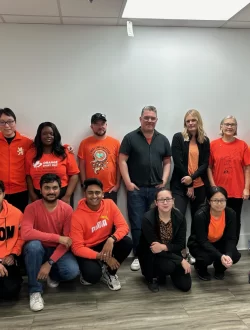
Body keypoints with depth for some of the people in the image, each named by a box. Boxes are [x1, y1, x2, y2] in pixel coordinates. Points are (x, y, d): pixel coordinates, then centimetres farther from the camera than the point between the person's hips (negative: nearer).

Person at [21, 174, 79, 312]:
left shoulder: (67, 209, -12)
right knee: (33, 245, -35)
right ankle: (35, 291, -15)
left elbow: (67, 241, -13)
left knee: (72, 271, -27)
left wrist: (49, 263, -23)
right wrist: (57, 237, -33)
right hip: (38, 250, 0)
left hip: (59, 250, 1)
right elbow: (25, 233, -31)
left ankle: (53, 275, 11)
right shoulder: (32, 208, -14)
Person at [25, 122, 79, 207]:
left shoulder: (65, 153, -1)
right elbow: (28, 176, 8)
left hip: (62, 196, -1)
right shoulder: (31, 153, 5)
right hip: (39, 197, 1)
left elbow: (74, 175, -3)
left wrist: (67, 196, -9)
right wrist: (32, 194, 0)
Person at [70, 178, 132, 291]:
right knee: (92, 275, -31)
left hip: (106, 243, 4)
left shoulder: (109, 204, -12)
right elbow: (77, 248, -22)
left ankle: (109, 273, 2)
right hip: (87, 250, -4)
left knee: (127, 242, -23)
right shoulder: (77, 216, -22)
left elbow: (123, 226, -14)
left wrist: (112, 239, -36)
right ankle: (88, 274, 11)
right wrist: (102, 256, -30)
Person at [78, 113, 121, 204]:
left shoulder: (115, 142, 2)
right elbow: (82, 166, 1)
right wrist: (84, 185, -2)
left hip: (110, 190, 1)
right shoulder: (84, 143, 1)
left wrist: (117, 184, -1)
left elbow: (119, 165, 3)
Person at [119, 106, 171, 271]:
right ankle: (138, 256, 17)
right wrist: (128, 182, -10)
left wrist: (164, 180, 0)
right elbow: (122, 160, -4)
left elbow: (167, 162, 12)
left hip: (156, 188, 3)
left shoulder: (163, 140, 10)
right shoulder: (130, 138, 0)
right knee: (137, 225, 4)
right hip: (136, 189, -2)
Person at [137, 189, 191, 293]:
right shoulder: (148, 219, -24)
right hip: (151, 255, -4)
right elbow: (154, 246, -25)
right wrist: (181, 260, -25)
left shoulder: (179, 217, -12)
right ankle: (153, 277, 1)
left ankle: (162, 273, 23)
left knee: (185, 285, -7)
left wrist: (164, 247, -31)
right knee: (169, 265, -34)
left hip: (171, 253, 5)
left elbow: (181, 244, -10)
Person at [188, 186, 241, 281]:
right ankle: (200, 268, 5)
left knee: (235, 256, -22)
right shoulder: (200, 215, -31)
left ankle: (219, 268, 13)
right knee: (207, 257, -34)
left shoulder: (231, 214, -19)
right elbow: (203, 241, -31)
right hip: (199, 244, -4)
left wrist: (228, 255, -35)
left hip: (218, 243, 4)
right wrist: (220, 256, -42)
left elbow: (231, 238, -17)